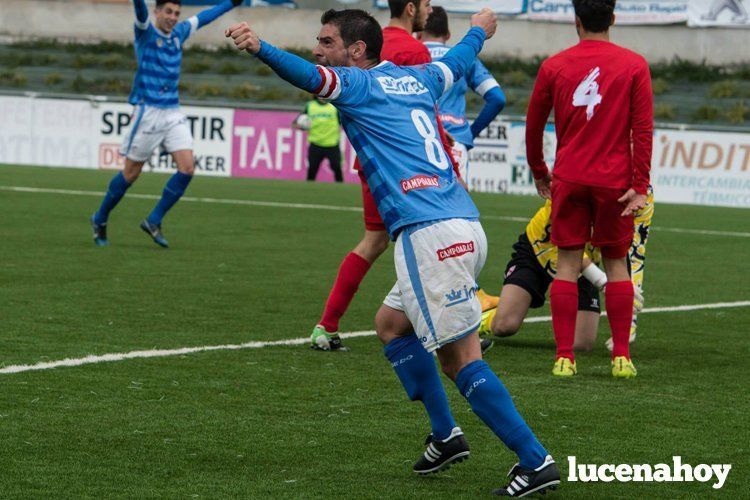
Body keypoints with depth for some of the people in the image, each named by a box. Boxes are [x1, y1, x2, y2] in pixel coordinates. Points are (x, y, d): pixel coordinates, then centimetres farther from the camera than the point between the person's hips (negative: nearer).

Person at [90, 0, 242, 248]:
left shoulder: (179, 33, 12)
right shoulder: (146, 32, -7)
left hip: (174, 114, 6)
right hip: (148, 113, -6)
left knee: (187, 168, -9)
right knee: (131, 174, 2)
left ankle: (154, 221, 4)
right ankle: (100, 220, 22)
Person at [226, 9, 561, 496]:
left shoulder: (358, 84, 0)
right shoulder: (418, 78, 21)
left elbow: (310, 76, -21)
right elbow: (460, 60, 42)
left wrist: (260, 48, -37)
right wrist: (479, 30, 63)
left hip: (431, 236, -9)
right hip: (463, 229, 9)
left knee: (461, 357, -8)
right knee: (391, 323, 23)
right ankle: (446, 434, 20)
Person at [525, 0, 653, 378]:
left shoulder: (553, 67, 2)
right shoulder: (634, 65, -1)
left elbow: (533, 126, 9)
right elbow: (643, 130, -5)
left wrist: (539, 173, 23)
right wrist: (640, 186, -3)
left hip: (568, 179, 0)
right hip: (615, 181, 0)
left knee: (567, 264, 4)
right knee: (616, 264, 9)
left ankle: (564, 357, -2)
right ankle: (621, 357, 7)